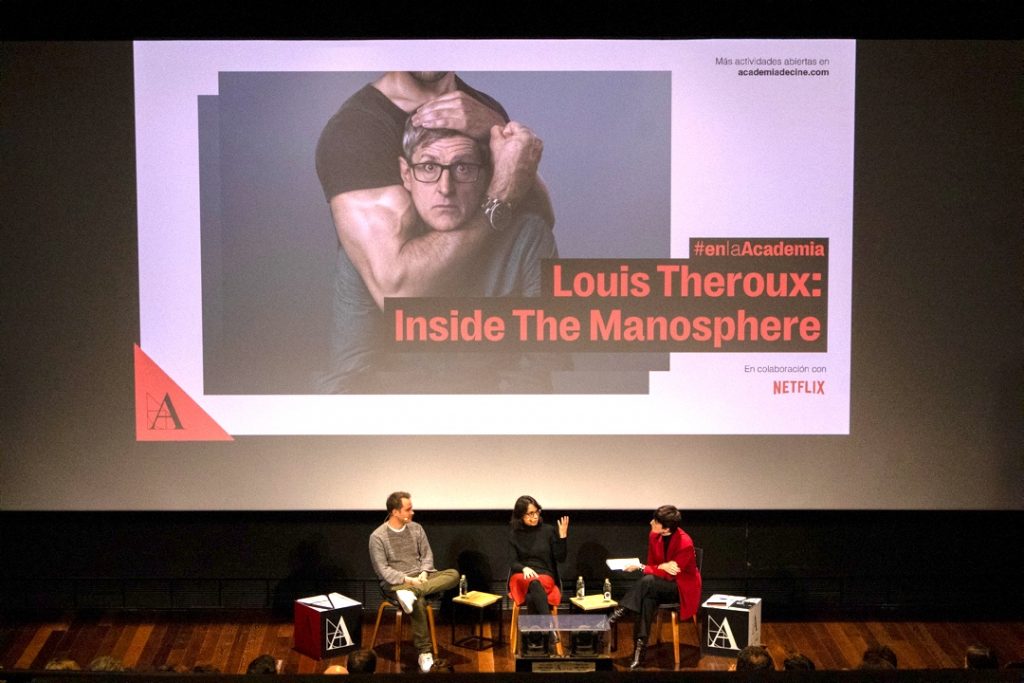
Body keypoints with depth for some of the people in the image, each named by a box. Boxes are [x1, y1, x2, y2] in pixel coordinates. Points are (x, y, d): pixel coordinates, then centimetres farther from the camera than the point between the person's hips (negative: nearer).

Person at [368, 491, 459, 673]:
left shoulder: (416, 528, 8)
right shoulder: (378, 536, -7)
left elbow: (427, 554, 11)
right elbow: (382, 569, -11)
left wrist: (424, 573, -10)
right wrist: (407, 579, -21)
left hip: (420, 577, 5)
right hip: (395, 583, -5)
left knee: (453, 574, -21)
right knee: (417, 603, -37)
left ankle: (412, 592, -38)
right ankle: (424, 652, -28)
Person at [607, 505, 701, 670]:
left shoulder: (685, 543, -24)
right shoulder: (654, 536, -3)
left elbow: (670, 575, -22)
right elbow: (651, 565, 3)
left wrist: (640, 567, -22)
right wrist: (662, 567, -21)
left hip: (682, 588, -5)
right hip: (659, 586, 5)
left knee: (648, 581, -33)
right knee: (648, 599, -30)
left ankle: (616, 615, -27)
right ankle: (640, 649, -33)